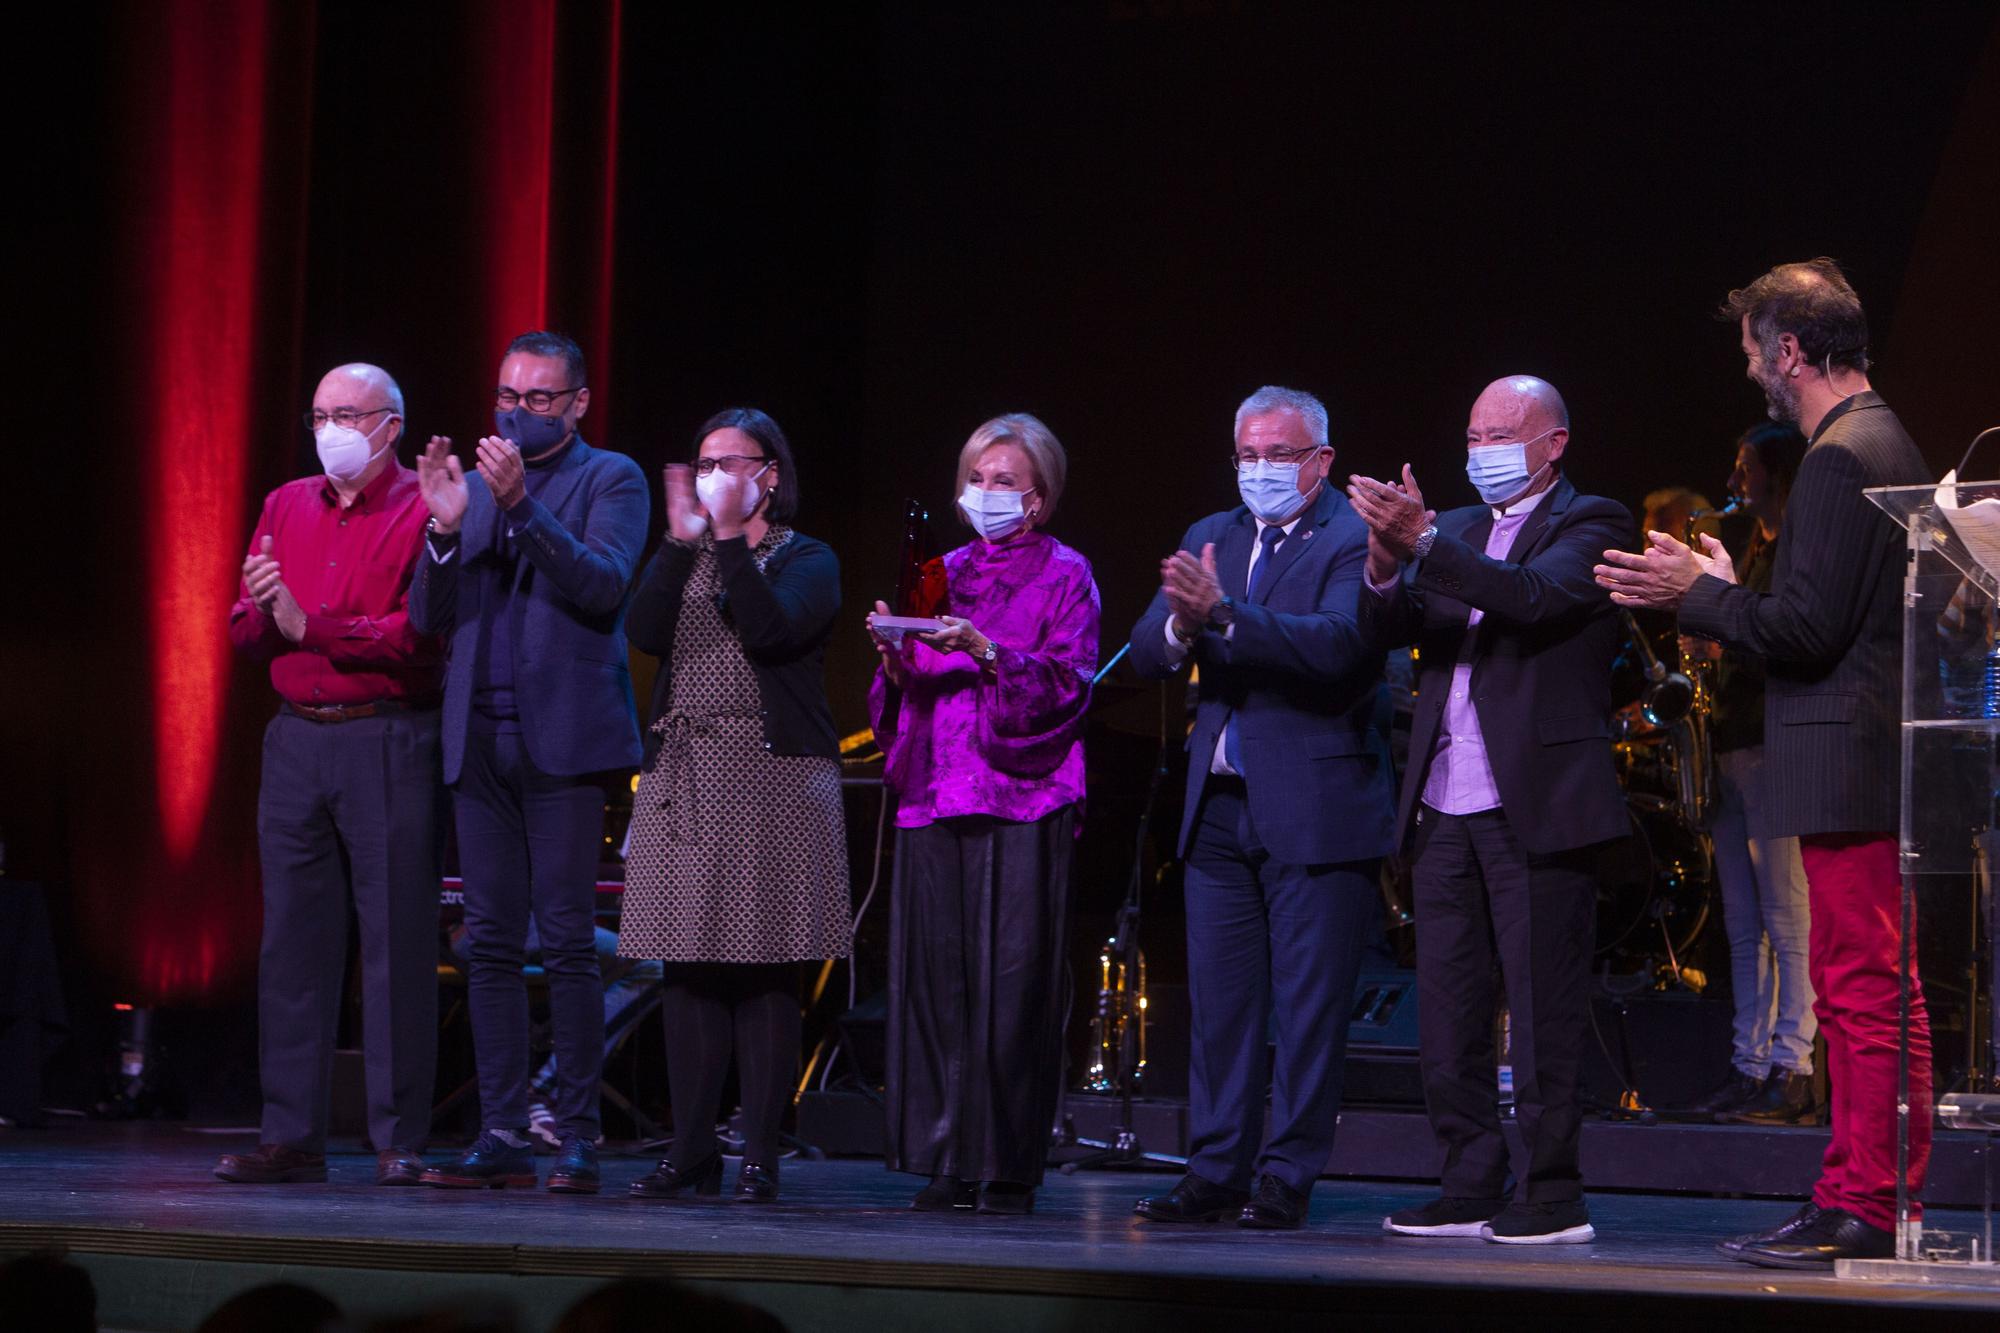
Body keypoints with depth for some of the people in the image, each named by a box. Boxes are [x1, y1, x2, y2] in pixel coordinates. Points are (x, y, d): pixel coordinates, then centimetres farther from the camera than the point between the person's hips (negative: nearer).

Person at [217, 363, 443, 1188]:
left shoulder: (423, 510, -2)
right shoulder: (286, 508, 17)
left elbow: (421, 633, -14)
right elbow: (247, 638, 14)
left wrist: (311, 626, -13)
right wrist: (262, 609, -8)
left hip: (389, 741, -6)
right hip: (296, 740, 6)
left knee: (397, 940, -4)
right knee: (294, 937, 4)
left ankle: (400, 1140, -1)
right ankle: (290, 1136, 8)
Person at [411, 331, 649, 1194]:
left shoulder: (610, 480, 3)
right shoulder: (475, 483, 17)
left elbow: (604, 587, -13)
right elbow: (428, 618, 10)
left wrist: (521, 506, -21)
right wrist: (446, 527, -6)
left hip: (562, 736, -5)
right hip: (479, 737, 5)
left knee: (567, 940, -6)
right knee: (491, 942, 3)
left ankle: (577, 1137, -3)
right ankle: (502, 1137, 5)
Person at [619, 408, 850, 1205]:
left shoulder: (805, 559, 5)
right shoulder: (685, 559, 18)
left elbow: (769, 631, -14)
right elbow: (647, 632, 0)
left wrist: (730, 537, -10)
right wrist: (682, 541, -5)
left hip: (771, 775, -4)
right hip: (683, 776, 5)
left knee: (764, 971, -6)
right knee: (686, 969, 2)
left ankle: (761, 1154, -3)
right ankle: (691, 1150, 6)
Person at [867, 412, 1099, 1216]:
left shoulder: (1063, 576, 6)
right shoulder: (946, 574, 20)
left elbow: (1068, 682, -7)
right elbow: (904, 695, 18)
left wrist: (988, 653, -19)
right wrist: (895, 658, -3)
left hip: (1021, 799, -4)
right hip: (935, 796, 4)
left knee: (1013, 980, -8)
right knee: (937, 975, -1)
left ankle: (1009, 1169, -4)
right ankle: (949, 1160, 4)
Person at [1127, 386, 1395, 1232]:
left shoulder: (1353, 540, -5)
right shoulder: (1209, 539, 14)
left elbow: (1338, 646, -23)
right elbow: (1145, 655, 5)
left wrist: (1222, 612, -30)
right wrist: (1180, 625, -19)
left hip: (1315, 810, -6)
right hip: (1220, 805, 6)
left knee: (1309, 1005, -2)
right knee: (1218, 1001, 8)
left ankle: (1287, 1178, 3)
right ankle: (1215, 1173, 14)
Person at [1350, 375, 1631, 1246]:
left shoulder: (1589, 525, 0)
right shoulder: (1456, 533, 19)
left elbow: (1535, 597, -19)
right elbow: (1388, 628, 7)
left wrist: (1423, 541, -27)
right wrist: (1386, 563, -14)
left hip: (1536, 808, -7)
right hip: (1446, 811, 7)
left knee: (1542, 1015, -5)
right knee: (1447, 1015, 7)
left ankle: (1553, 1196, 0)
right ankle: (1470, 1189, 14)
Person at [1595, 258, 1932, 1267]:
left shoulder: (1838, 460, -15)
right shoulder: (1884, 444, 17)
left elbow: (1807, 631, -19)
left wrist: (1698, 595, -7)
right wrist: (1720, 590, 22)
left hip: (1846, 770, -11)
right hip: (1867, 773, 11)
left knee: (1866, 996, -8)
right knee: (1856, 997, 13)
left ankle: (1871, 1211, -7)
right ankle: (1852, 1198, 17)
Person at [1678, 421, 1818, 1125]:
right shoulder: (1757, 551, 22)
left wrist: (1725, 650, -17)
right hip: (1732, 749, 10)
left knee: (1787, 921, -10)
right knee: (1744, 928, 9)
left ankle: (1793, 1071, -10)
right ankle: (1750, 1066, 11)